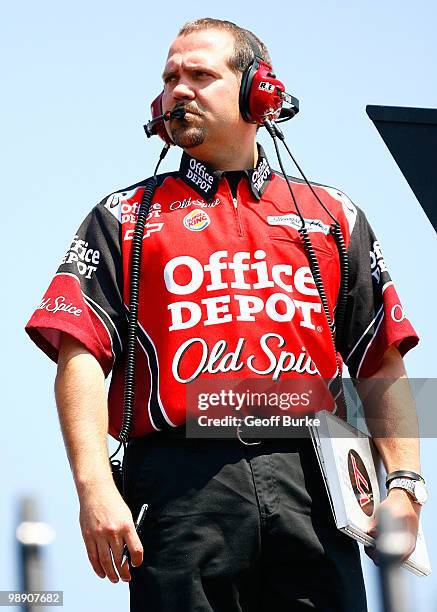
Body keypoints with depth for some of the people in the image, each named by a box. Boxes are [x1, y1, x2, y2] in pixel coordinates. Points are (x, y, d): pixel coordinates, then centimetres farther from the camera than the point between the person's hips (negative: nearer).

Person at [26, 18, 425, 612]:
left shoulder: (333, 216, 21)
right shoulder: (124, 218, 16)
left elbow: (383, 365, 16)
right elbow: (81, 356, 3)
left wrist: (405, 483, 2)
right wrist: (95, 486, -12)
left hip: (309, 485, 1)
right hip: (184, 484, -1)